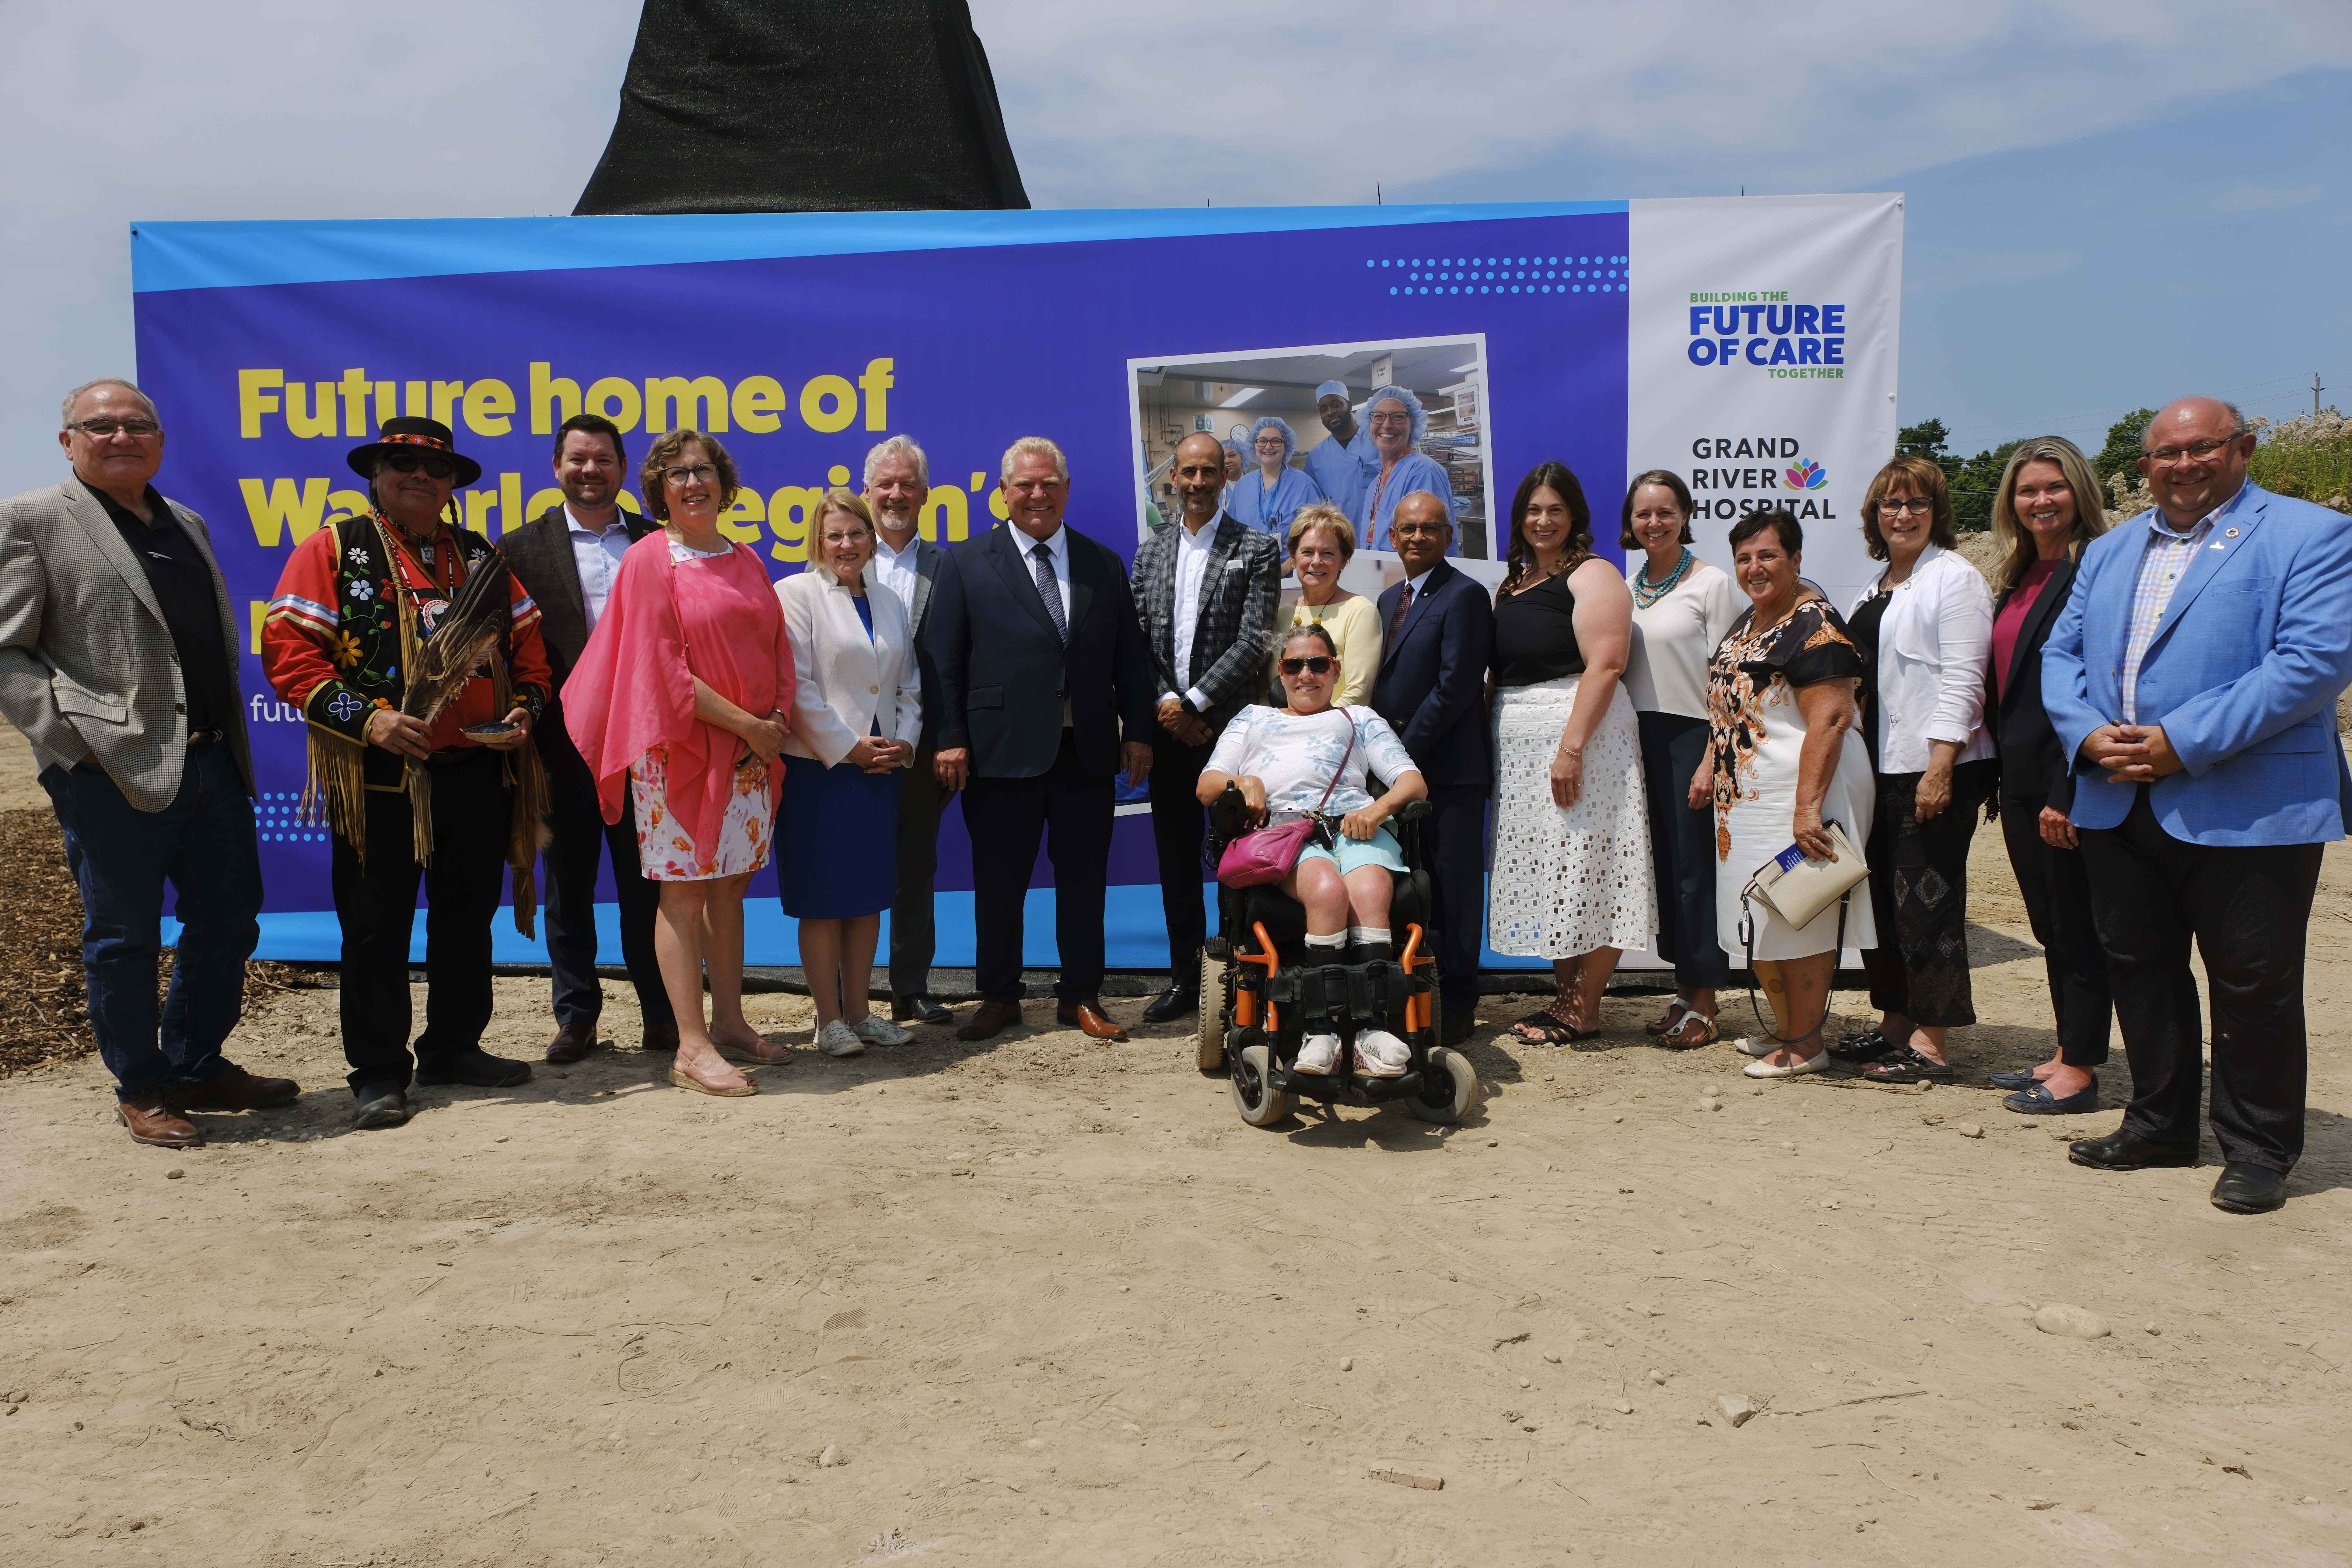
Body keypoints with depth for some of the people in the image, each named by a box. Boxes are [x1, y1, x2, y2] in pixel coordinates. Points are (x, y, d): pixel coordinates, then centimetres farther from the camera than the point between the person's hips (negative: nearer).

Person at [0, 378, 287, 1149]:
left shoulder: (188, 524, 17)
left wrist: (232, 739, 12)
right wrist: (76, 737, -16)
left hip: (213, 764, 7)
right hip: (114, 775, -7)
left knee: (228, 924, 14)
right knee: (124, 941, 6)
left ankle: (197, 1069, 30)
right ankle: (141, 1092, 21)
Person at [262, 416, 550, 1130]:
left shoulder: (482, 557, 15)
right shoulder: (335, 549, 1)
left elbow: (528, 641, 17)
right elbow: (288, 649, -7)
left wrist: (524, 707, -1)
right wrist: (364, 719, -17)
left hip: (479, 771, 5)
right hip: (379, 777, -4)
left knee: (468, 916, 13)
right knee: (376, 927, 2)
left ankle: (454, 1048, 28)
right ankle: (379, 1073, 13)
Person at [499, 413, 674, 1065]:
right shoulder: (523, 548, 3)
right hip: (564, 746, 0)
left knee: (647, 887, 8)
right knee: (568, 889, 9)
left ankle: (661, 1016, 17)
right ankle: (576, 1017, 21)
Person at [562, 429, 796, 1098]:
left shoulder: (745, 561, 13)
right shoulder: (650, 560, -5)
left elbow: (778, 647, 14)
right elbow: (664, 667, -11)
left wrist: (778, 718, -4)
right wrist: (744, 723, -13)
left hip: (750, 752, 6)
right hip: (680, 748, -6)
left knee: (729, 885, 11)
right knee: (683, 892, -4)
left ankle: (729, 1024, 20)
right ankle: (693, 1049, -1)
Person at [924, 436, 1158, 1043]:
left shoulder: (1104, 565, 12)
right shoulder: (967, 563, 4)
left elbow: (1131, 657, 12)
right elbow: (942, 658, 0)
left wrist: (1139, 731, 3)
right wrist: (950, 738, -8)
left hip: (1088, 749, 2)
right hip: (1002, 750, -2)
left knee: (1083, 878, 8)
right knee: (999, 881, 6)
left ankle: (1081, 996, 20)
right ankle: (999, 997, 20)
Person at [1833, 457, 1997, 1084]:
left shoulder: (1954, 578, -6)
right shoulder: (1876, 590, 19)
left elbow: (1961, 680, -14)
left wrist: (1940, 767, -20)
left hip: (1932, 770, -8)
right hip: (1878, 767, 9)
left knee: (1926, 902, -5)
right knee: (1881, 897, 11)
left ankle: (1929, 1045, 0)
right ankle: (1894, 1024, 21)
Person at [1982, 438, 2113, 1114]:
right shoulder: (2018, 577, 15)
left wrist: (2069, 793, -20)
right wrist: (2000, 776, 13)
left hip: (2067, 781, -8)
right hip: (2020, 779, 8)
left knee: (2077, 925, 1)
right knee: (2050, 926, 15)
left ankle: (2081, 1071, 11)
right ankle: (2067, 1055, 26)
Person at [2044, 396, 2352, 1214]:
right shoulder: (2110, 550, 17)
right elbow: (2061, 653, 12)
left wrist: (2185, 744, -21)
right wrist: (2089, 734, -8)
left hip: (2248, 810, -6)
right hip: (2118, 804, 6)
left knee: (2253, 985, 4)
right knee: (2140, 970, 14)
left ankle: (2258, 1150, 19)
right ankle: (2161, 1124, 30)